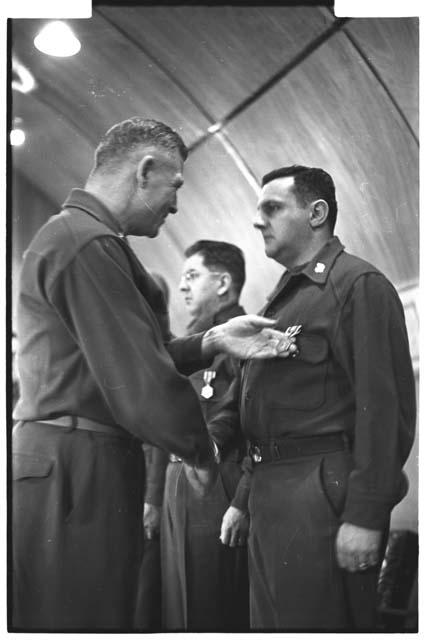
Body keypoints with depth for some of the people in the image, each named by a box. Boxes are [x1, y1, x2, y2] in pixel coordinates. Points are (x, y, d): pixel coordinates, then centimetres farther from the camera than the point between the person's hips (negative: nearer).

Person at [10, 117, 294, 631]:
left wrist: (212, 341, 7)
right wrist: (199, 452, -3)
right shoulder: (89, 244, -16)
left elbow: (127, 355, 16)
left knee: (104, 617, 14)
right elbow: (137, 382, -18)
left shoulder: (71, 234, 19)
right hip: (75, 476, -10)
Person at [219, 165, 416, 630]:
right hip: (269, 495, 9)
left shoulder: (358, 285, -8)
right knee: (270, 624, 15)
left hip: (320, 496, -9)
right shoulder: (282, 297, 20)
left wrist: (365, 515, -21)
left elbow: (383, 406, -17)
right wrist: (245, 497, 19)